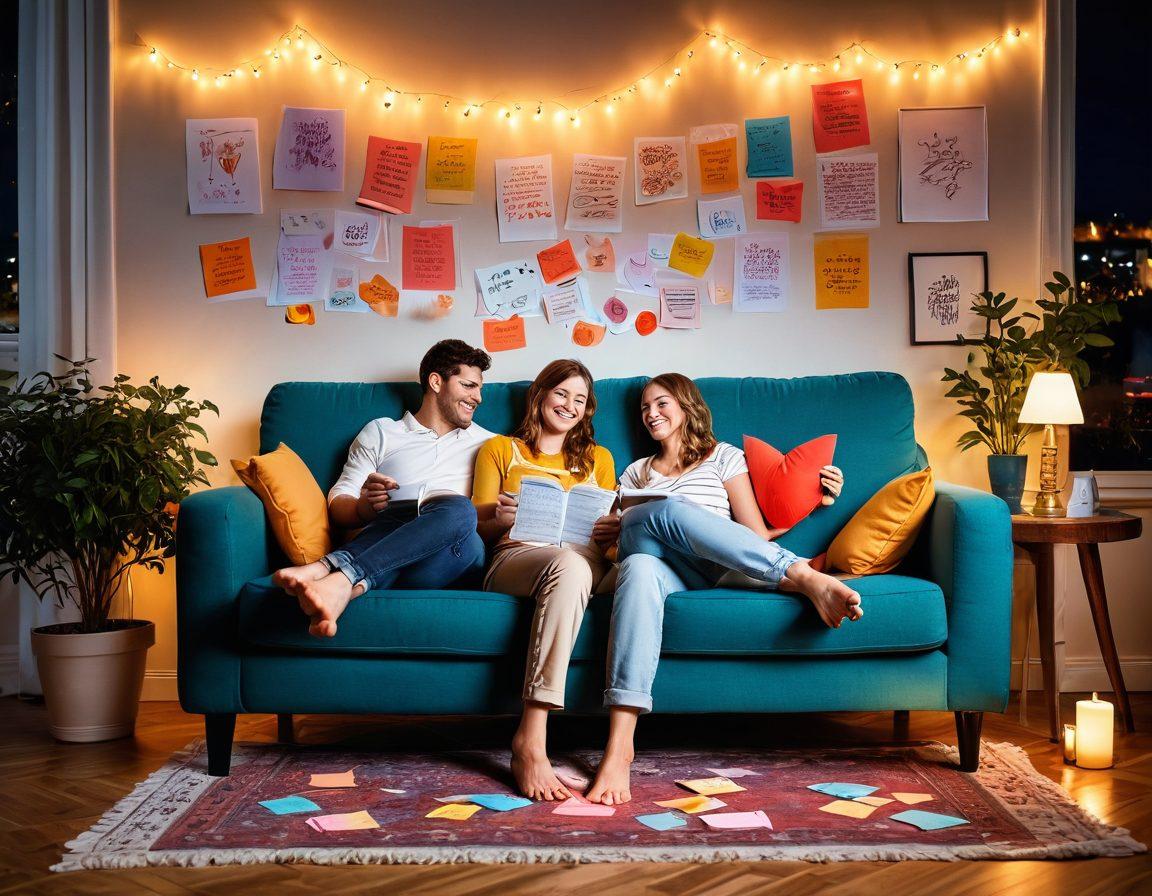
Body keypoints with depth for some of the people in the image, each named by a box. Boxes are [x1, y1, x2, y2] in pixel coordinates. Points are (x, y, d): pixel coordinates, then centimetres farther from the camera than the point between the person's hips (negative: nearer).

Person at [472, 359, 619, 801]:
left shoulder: (598, 458, 33)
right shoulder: (499, 450, 25)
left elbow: (611, 529, 24)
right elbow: (479, 529, 15)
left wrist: (615, 530, -1)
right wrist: (499, 519, -9)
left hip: (585, 557, 2)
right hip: (516, 555, -2)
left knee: (573, 567, -40)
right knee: (568, 564, -41)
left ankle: (531, 739, -45)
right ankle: (532, 745, -47)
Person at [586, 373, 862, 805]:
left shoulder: (723, 457, 22)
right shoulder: (637, 471, 32)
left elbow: (758, 535, 12)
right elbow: (614, 530, 22)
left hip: (706, 571, -1)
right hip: (649, 560, 1)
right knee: (639, 569, -38)